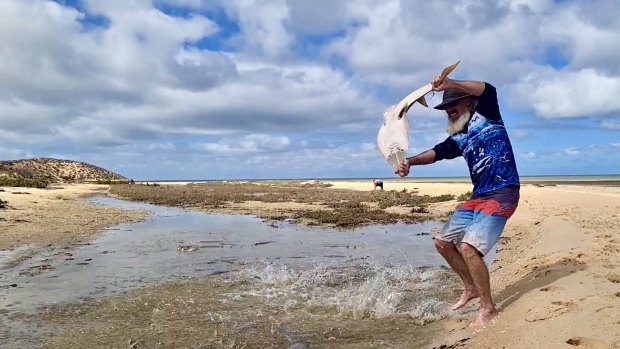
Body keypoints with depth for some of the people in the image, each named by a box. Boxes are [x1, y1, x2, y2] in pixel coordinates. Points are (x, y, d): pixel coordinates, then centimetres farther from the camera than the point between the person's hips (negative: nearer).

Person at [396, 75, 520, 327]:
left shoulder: (486, 114, 1)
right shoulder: (458, 139, 16)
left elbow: (488, 90, -19)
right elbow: (436, 153, 2)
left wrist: (450, 84, -29)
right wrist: (410, 161, -17)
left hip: (502, 195, -8)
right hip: (478, 197, 8)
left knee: (468, 247, -21)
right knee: (442, 242, 10)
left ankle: (488, 307, -4)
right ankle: (471, 287, 27)